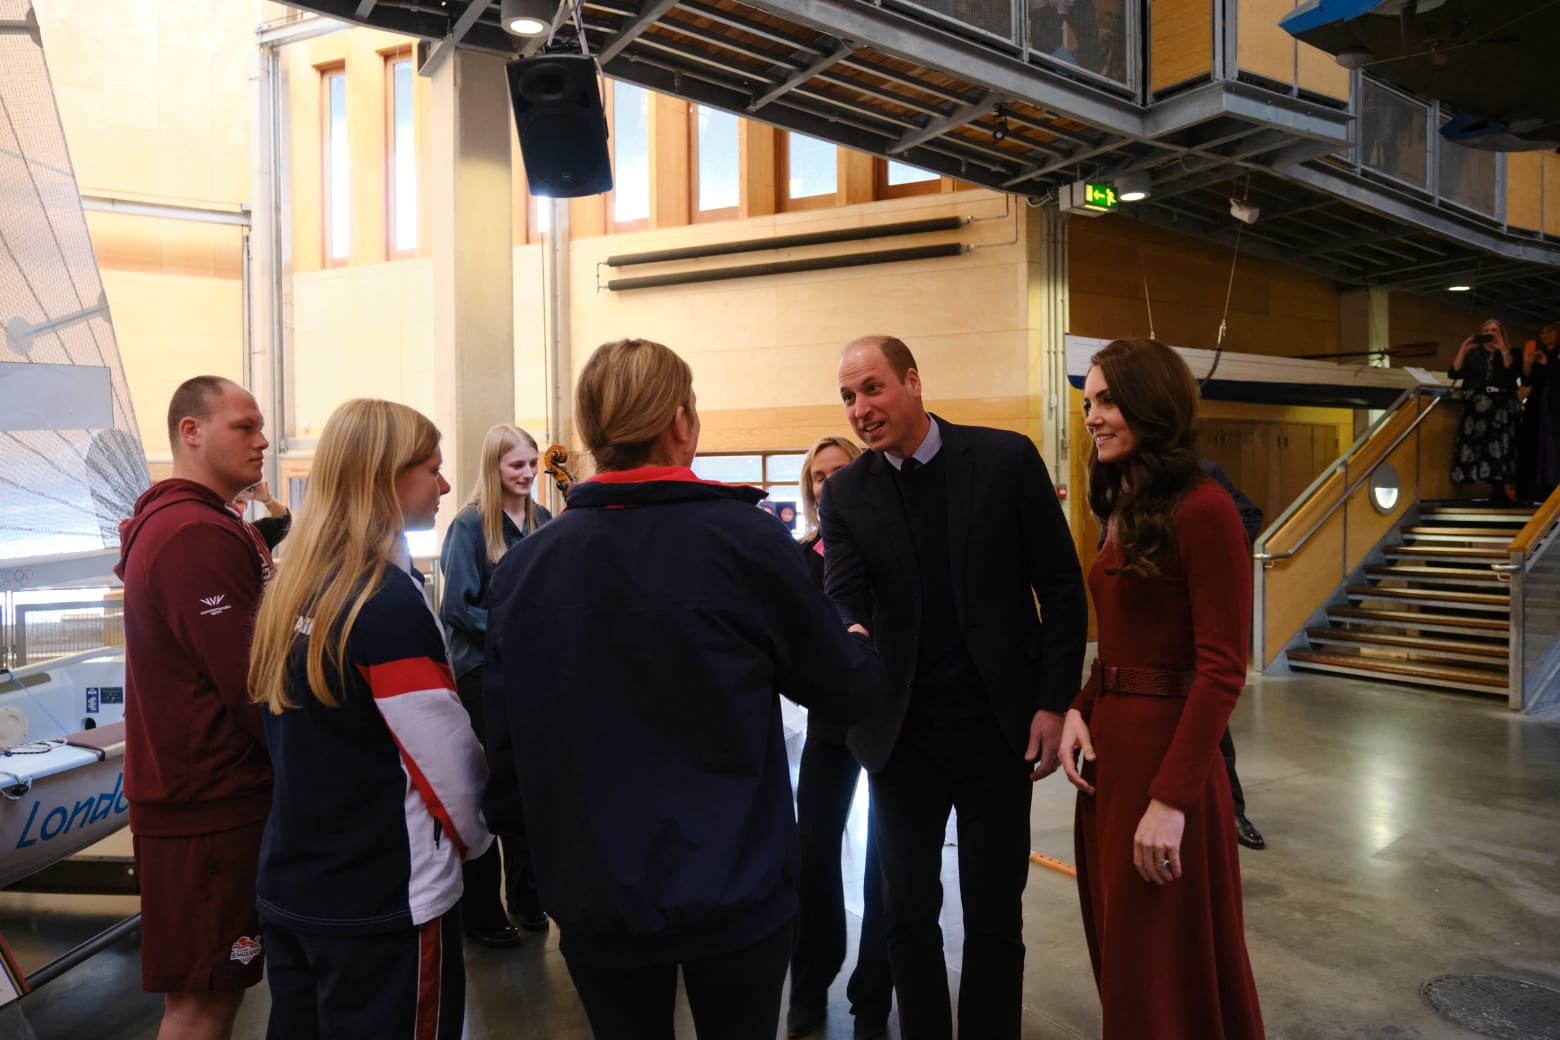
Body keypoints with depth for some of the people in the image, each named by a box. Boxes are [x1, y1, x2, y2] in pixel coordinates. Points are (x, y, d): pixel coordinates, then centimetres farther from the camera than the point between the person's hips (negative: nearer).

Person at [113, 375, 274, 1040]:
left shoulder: (161, 524, 15)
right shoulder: (203, 535, -20)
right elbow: (253, 681, -21)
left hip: (181, 783, 10)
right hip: (213, 799, -10)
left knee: (208, 986, 19)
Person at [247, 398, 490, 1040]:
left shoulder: (293, 590, 4)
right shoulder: (390, 603, -21)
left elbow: (315, 746, 10)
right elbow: (447, 756, -16)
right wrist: (473, 837, 2)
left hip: (285, 885, 8)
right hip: (383, 903, -8)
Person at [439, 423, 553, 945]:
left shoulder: (543, 521, 3)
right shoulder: (470, 525, -11)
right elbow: (458, 608, -14)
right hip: (483, 673, -5)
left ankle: (527, 895, 32)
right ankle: (481, 912, 23)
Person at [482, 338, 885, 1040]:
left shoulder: (523, 565, -7)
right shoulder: (744, 539, -14)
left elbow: (502, 739, -4)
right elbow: (846, 692, -4)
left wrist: (512, 827, 15)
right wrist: (857, 646, 18)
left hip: (595, 898, 3)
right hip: (736, 893, -2)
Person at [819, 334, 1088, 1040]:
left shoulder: (1006, 458, -6)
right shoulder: (845, 493, 0)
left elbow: (1061, 585, -3)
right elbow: (845, 600, -10)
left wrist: (1053, 702, -7)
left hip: (997, 725, -1)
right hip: (901, 733, 2)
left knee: (995, 915, 13)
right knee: (907, 911, 14)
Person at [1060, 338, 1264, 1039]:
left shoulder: (1202, 510, -15)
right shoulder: (1126, 511, 11)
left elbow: (1221, 671, -19)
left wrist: (1171, 799, -21)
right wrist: (1078, 710, -1)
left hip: (1168, 742, -8)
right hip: (1109, 744, 8)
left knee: (1165, 966, 8)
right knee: (1117, 949, 20)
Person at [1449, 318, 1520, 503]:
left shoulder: (1509, 354, 13)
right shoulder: (1472, 355, 15)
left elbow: (1512, 373, -6)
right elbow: (1454, 373, 1)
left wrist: (1503, 350, -13)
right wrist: (1463, 350, -7)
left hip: (1501, 409, -1)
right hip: (1476, 408, 1)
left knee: (1500, 445, -11)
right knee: (1476, 446, -9)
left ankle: (1499, 491, -9)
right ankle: (1496, 492, -4)